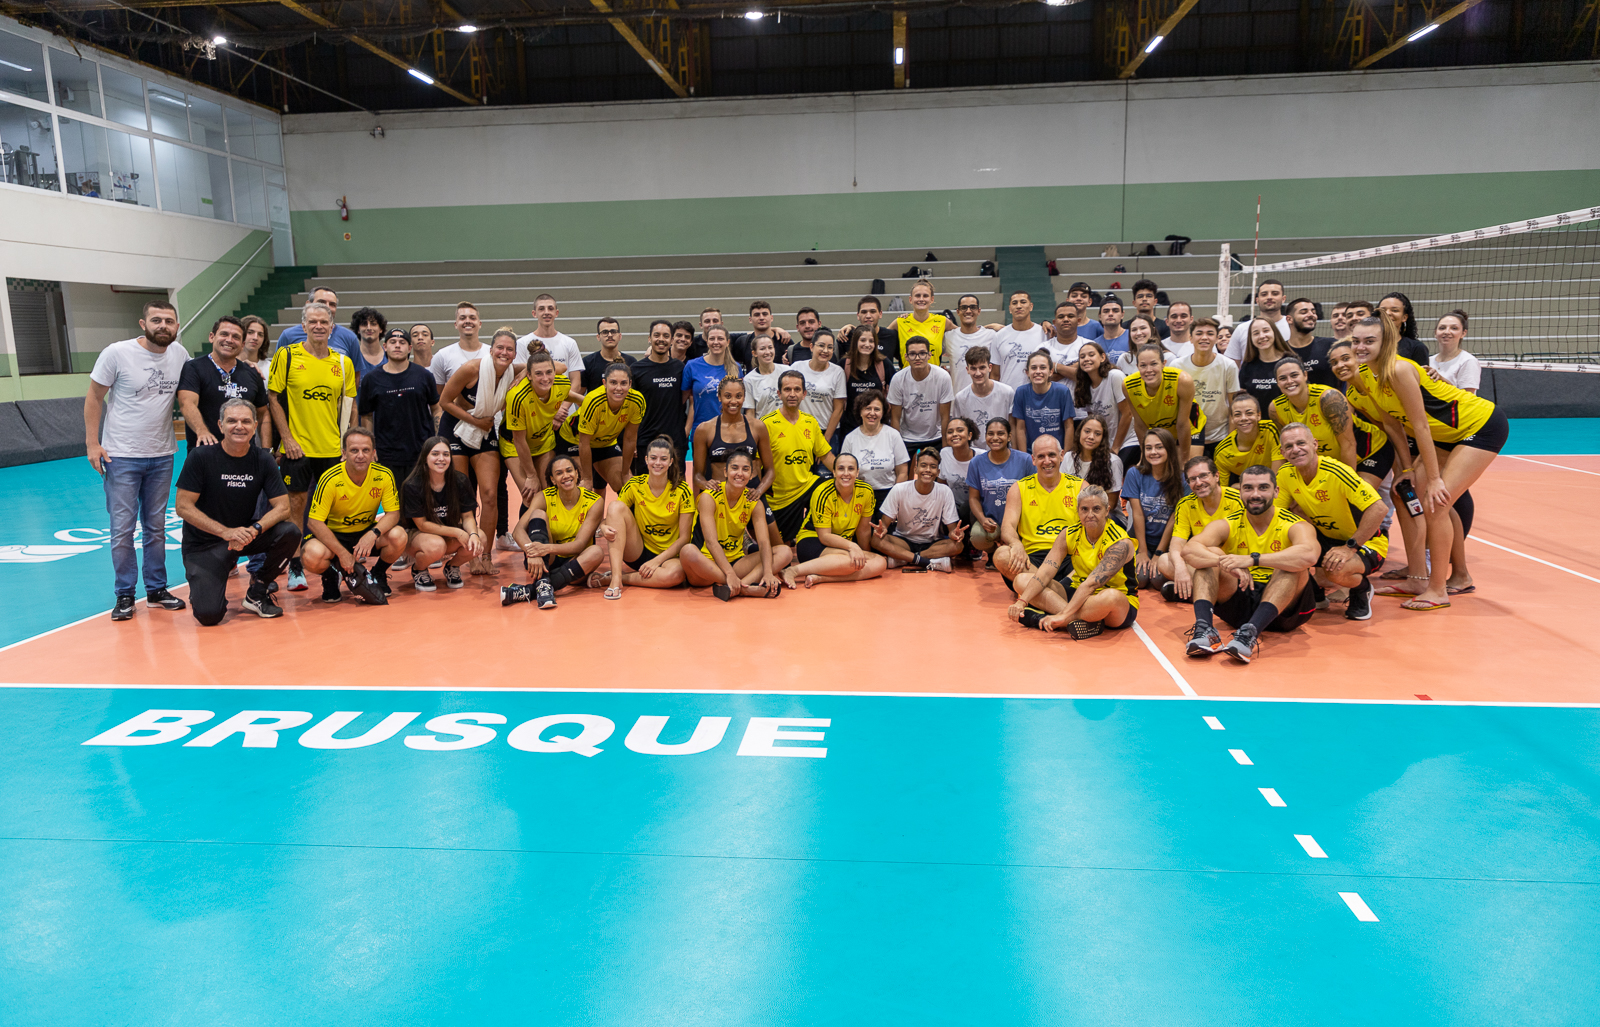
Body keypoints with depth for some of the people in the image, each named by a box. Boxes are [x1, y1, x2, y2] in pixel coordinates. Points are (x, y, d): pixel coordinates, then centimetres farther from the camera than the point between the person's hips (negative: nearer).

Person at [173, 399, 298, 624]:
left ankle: (257, 592, -2)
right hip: (204, 543, -4)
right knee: (209, 615, -21)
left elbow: (282, 507, -7)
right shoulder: (201, 457, -13)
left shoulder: (262, 460, -4)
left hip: (244, 533, 4)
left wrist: (254, 530, -26)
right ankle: (205, 581, 18)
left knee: (289, 533, -26)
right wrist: (226, 532, -25)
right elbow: (183, 507, -14)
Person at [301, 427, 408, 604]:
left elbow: (393, 513, -12)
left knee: (398, 536, -29)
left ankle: (378, 574, 4)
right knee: (312, 556, -34)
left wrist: (373, 534, -33)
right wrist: (342, 553, -26)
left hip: (367, 531, 2)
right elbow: (314, 522, -20)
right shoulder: (330, 479, -22)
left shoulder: (384, 475, -15)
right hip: (334, 534, -2)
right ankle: (331, 576, 6)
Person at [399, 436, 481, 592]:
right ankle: (418, 569, -1)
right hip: (415, 534, -4)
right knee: (436, 546, -39)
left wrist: (473, 534, -30)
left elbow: (467, 516, -6)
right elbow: (422, 524, -18)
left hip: (449, 533, 4)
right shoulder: (412, 486, -20)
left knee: (480, 541, -26)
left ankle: (452, 566, 7)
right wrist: (457, 533, -27)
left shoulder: (460, 481, -10)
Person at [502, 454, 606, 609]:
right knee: (538, 514, -22)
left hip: (573, 563, 0)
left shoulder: (594, 502, -11)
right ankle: (543, 584, -41)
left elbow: (579, 545, -20)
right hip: (545, 561, 0)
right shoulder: (544, 498, -8)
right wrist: (531, 552, -42)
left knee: (597, 552, -33)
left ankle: (528, 591, -37)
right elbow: (518, 530, -20)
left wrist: (548, 548, -39)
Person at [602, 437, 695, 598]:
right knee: (616, 505, -21)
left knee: (676, 573, -40)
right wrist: (605, 527, -22)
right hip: (638, 552, 2)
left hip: (667, 556, -2)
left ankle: (623, 577, -16)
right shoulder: (634, 485, -3)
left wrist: (657, 560, -17)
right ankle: (615, 578, -28)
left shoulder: (682, 491, -9)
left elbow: (684, 537, -8)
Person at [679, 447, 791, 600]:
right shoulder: (709, 497, -12)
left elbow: (763, 541, -12)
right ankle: (751, 588, -38)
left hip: (736, 561, 5)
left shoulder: (754, 502, 0)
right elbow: (711, 541, -23)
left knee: (785, 552, -14)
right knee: (688, 551, -39)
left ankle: (736, 589, -33)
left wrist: (768, 572, -31)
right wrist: (730, 574, -37)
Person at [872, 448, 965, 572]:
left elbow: (951, 527, -7)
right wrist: (882, 529, -34)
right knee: (877, 540, -30)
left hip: (931, 543, 1)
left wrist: (954, 533, -33)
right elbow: (885, 522, -9)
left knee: (957, 545, -29)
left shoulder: (945, 492, -10)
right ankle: (929, 563, -30)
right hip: (903, 540, -1)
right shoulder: (899, 490, -12)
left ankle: (901, 560, -25)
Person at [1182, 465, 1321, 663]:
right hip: (1238, 604, 2)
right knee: (1211, 555, -16)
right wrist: (1227, 563, -39)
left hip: (1284, 606, -2)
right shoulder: (1227, 525, 0)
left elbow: (1309, 555, -32)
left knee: (1293, 564, -28)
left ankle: (1250, 633, -45)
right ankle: (1204, 628, -37)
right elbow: (1191, 551, -20)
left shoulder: (1294, 526, -7)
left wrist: (1252, 559, -41)